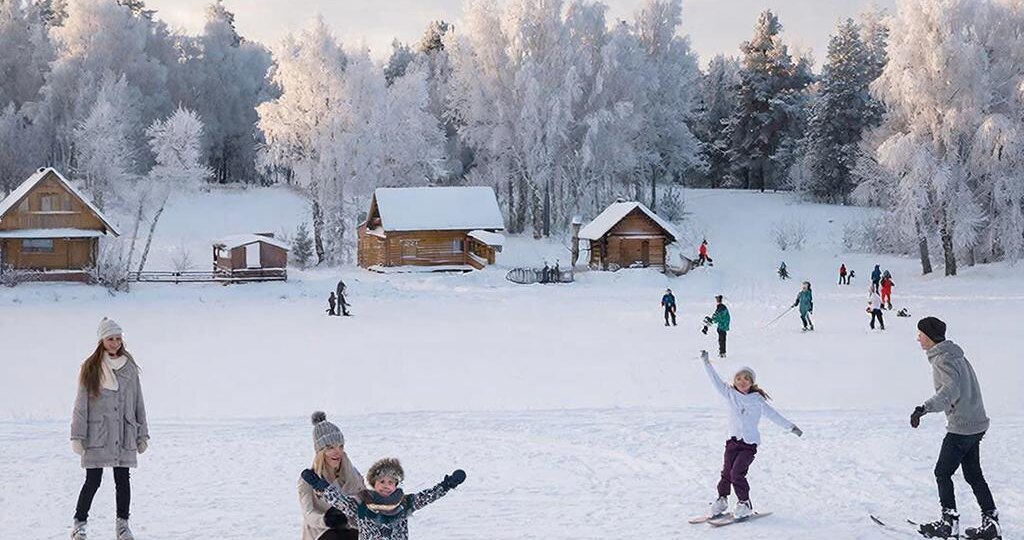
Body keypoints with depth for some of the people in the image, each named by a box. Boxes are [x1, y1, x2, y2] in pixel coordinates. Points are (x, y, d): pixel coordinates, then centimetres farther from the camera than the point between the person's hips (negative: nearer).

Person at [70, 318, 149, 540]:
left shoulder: (129, 367, 8)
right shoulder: (90, 368, 0)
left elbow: (138, 402, 12)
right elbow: (81, 403, 0)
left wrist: (142, 434, 11)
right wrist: (78, 436, -5)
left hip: (125, 436, 3)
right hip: (97, 436, -3)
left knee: (123, 480, 4)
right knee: (93, 481, -2)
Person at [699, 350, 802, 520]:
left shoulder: (757, 400, 0)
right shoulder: (730, 394, 7)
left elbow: (772, 414, 4)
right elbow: (716, 381, 5)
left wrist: (790, 427, 5)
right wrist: (706, 363, 1)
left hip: (750, 443, -3)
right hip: (733, 440, 3)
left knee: (737, 473, -13)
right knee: (726, 472, -1)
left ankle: (745, 504, 0)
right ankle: (721, 500, 18)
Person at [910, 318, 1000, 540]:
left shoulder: (942, 359, -17)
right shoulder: (956, 354, 13)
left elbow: (951, 390, -32)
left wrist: (924, 408, -42)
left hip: (961, 428, -9)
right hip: (977, 424, 10)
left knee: (942, 473, 2)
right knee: (973, 474, 14)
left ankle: (949, 522, 7)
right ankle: (991, 522, 15)